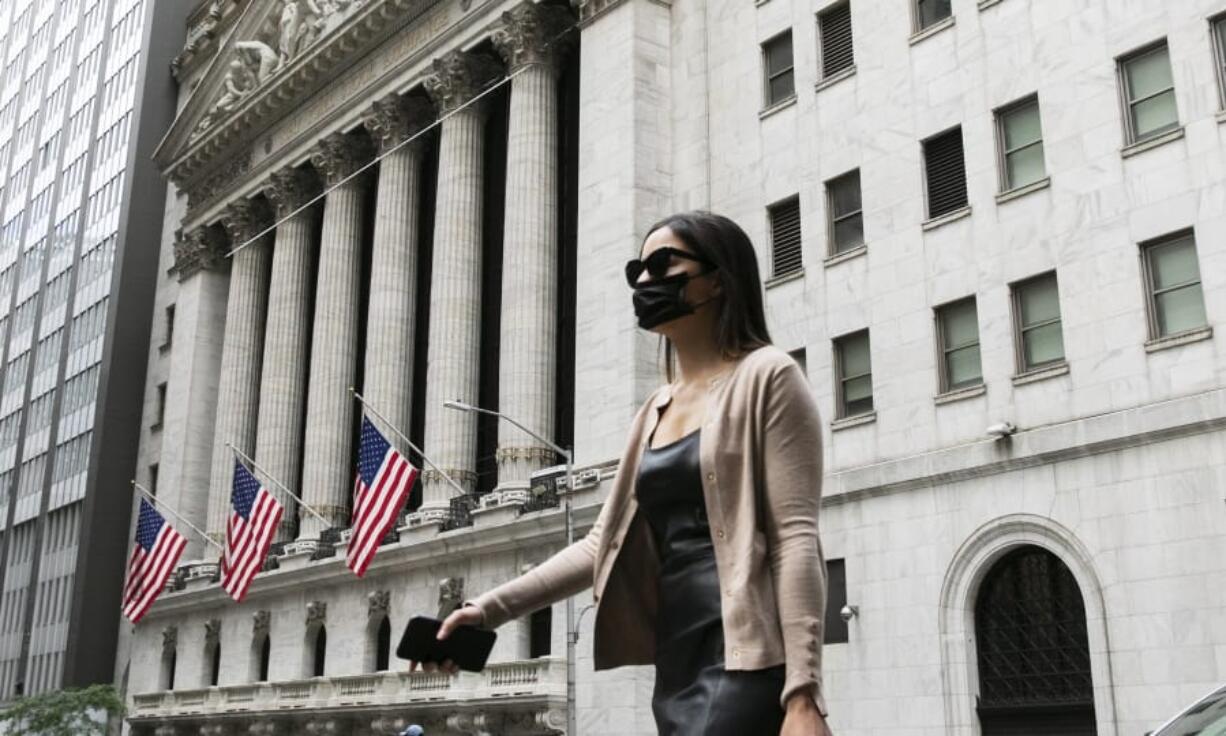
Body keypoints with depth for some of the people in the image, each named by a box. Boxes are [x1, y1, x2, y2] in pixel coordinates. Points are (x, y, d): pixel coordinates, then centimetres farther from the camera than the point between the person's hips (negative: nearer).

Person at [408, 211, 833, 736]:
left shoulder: (766, 377, -2)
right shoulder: (656, 408, 18)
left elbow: (796, 537, -11)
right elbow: (605, 542, 16)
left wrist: (802, 692, -19)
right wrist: (492, 607, 7)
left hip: (745, 660, -7)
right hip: (678, 663, 7)